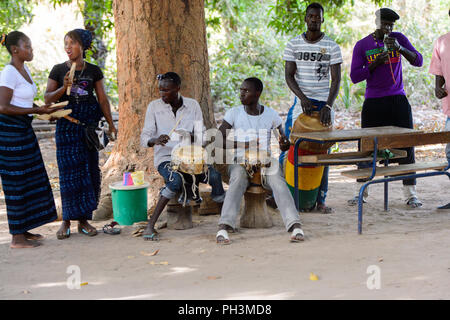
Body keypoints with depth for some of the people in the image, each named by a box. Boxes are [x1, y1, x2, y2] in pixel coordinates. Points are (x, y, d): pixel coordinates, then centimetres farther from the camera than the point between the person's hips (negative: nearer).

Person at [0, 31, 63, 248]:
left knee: (29, 181, 13)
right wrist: (36, 111, -21)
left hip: (22, 129, 10)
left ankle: (22, 230, 22)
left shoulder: (24, 70, 13)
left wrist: (44, 110, 5)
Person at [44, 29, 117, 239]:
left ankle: (84, 220, 8)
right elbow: (48, 98, 2)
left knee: (90, 170, 0)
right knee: (69, 171, -4)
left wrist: (111, 124, 4)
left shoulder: (93, 71, 7)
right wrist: (63, 88, -15)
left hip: (89, 123, 1)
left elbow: (102, 99, 9)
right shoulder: (58, 70, 4)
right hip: (66, 124, -1)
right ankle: (67, 221, 3)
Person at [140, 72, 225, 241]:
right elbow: (144, 138, -4)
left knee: (214, 176, -25)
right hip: (165, 157, -2)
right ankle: (150, 226, -32)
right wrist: (155, 140, -28)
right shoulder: (154, 106, 0)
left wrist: (193, 137, -21)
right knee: (176, 180, -36)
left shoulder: (193, 105, 5)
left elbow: (202, 136, 3)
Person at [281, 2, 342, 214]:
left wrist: (328, 106, -17)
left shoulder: (332, 47, 1)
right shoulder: (293, 45, 4)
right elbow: (289, 75, -3)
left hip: (324, 104, 0)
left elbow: (336, 79, -4)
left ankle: (320, 200, 6)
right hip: (300, 103, 1)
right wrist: (302, 97, -19)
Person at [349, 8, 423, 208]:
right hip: (372, 103, -1)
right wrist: (376, 64, -16)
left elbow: (418, 62, -5)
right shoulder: (362, 45, 2)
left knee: (406, 145, -3)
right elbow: (354, 77, -3)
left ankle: (410, 194, 2)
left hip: (398, 101, 1)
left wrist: (400, 49, -21)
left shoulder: (399, 39, 5)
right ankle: (361, 192, 13)